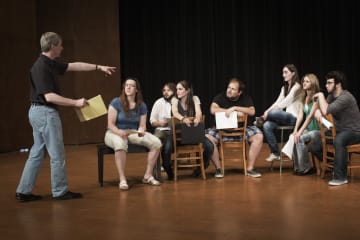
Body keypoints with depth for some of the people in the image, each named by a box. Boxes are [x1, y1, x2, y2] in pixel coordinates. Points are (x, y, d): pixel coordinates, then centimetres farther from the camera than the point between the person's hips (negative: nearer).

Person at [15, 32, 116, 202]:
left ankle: (24, 191, 15)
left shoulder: (51, 64, 10)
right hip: (46, 113, -10)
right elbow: (49, 97, -25)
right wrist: (76, 103, -20)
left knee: (37, 153, 12)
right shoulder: (41, 67, -19)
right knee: (57, 154, 0)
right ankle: (60, 191, 11)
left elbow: (74, 66, 19)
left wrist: (99, 67, 20)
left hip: (39, 112, 10)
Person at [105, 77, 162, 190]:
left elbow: (142, 125, 3)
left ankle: (148, 176, -7)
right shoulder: (116, 102, -11)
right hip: (115, 133, -4)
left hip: (133, 133, 5)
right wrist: (119, 132, -33)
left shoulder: (142, 106, 2)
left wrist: (141, 131, -22)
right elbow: (110, 124, -13)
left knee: (156, 143, -18)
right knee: (121, 144, -43)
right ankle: (122, 180, -37)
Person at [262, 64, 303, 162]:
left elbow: (284, 102, -17)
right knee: (267, 126, -20)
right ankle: (275, 153, -13)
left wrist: (268, 111, -23)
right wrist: (267, 111, -9)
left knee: (273, 113, -35)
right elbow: (278, 102, 9)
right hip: (286, 116, 8)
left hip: (294, 117, -8)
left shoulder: (297, 87, -7)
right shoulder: (284, 88, 20)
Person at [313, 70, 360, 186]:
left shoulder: (345, 97, -24)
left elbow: (326, 111, -32)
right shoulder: (332, 95, 4)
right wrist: (318, 112, -13)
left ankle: (340, 177, -31)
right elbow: (322, 109, 11)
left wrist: (321, 95, -17)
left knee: (338, 141, -40)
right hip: (340, 130, 9)